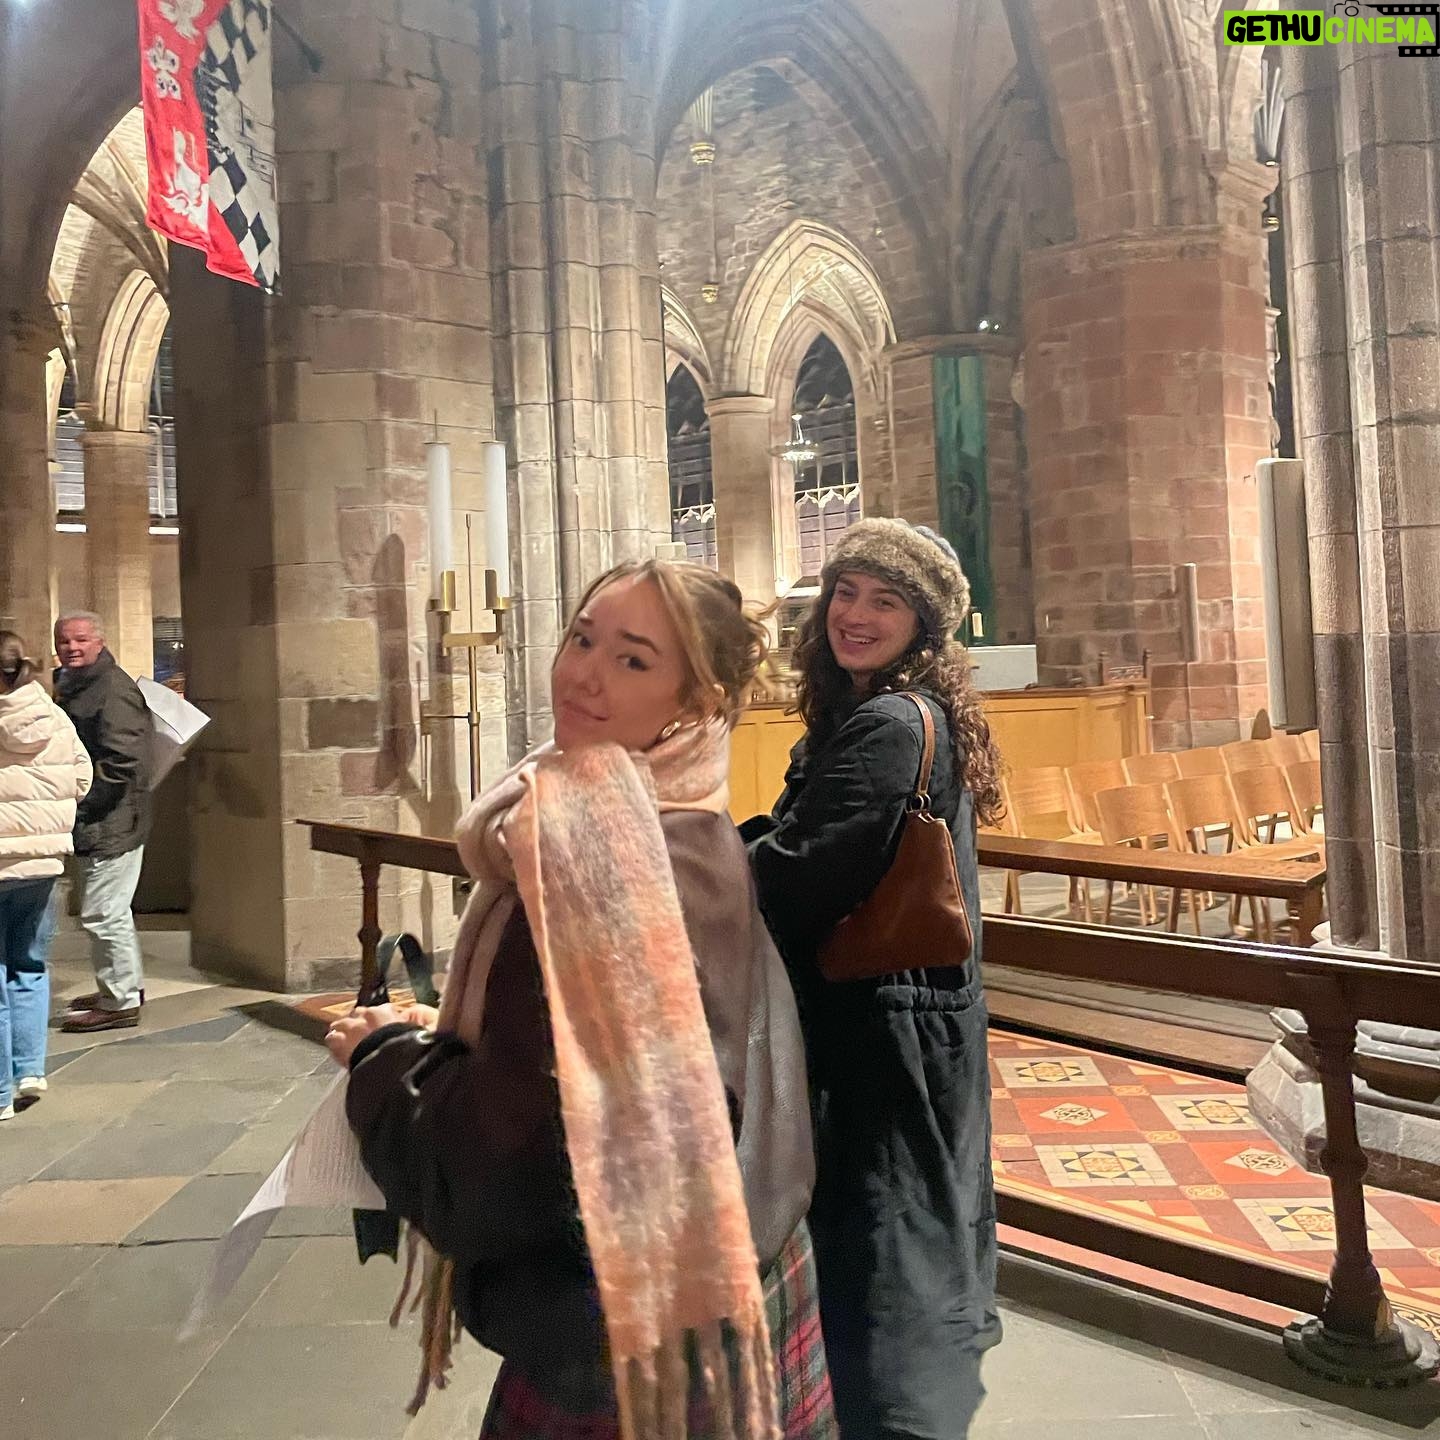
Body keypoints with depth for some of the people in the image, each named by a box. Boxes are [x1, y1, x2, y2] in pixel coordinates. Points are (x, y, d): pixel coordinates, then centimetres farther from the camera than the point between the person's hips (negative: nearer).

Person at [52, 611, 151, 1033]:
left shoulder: (113, 689, -15)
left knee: (102, 913, -4)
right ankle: (127, 985, 35)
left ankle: (120, 1002, 8)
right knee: (110, 911, 20)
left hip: (112, 823, -10)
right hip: (95, 824, 10)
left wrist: (80, 803, -19)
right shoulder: (71, 687, 15)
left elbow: (123, 760, -22)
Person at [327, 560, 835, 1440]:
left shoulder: (598, 858, -28)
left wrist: (386, 1058, -10)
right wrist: (435, 1041, 5)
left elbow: (503, 1164, -26)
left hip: (629, 1333, -8)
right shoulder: (696, 836, 1)